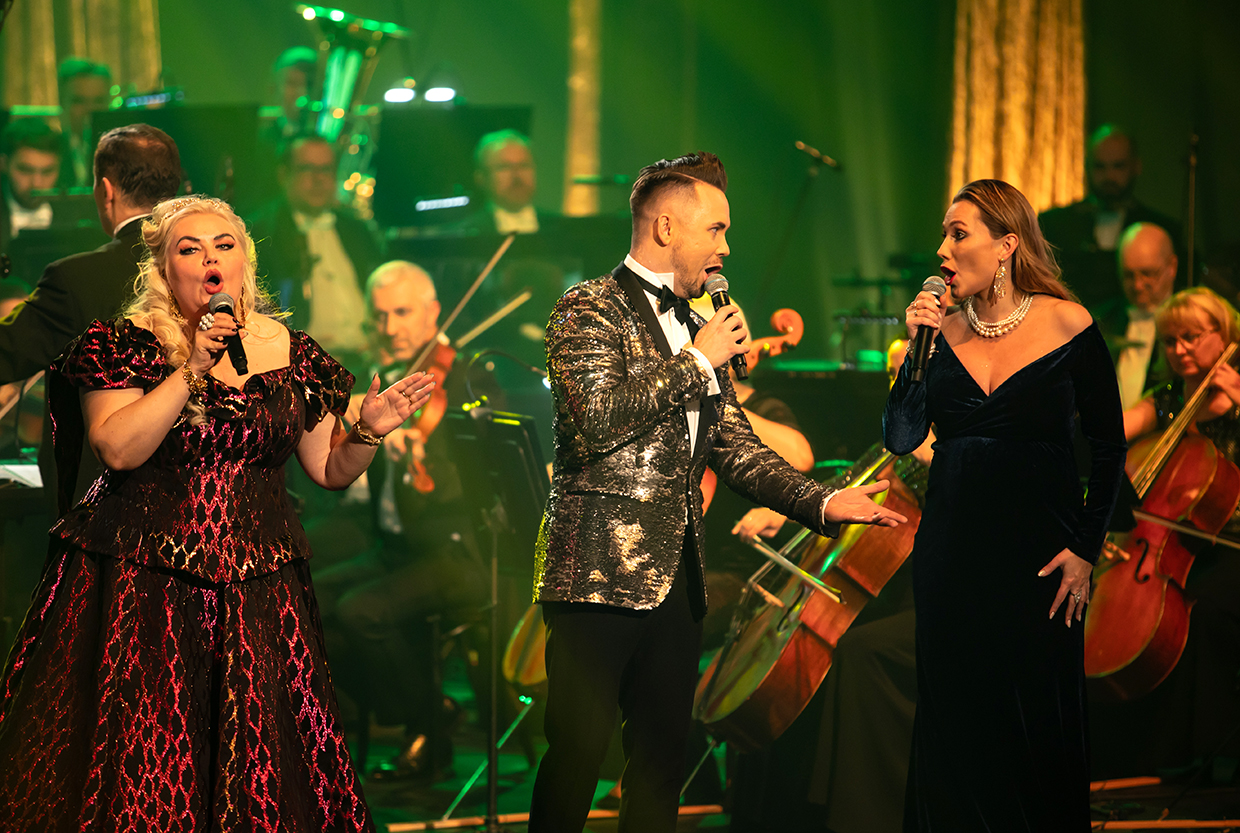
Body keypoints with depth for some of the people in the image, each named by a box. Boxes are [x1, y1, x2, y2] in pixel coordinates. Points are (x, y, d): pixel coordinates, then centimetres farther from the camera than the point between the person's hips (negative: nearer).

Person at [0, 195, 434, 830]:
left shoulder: (291, 354, 9)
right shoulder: (125, 344, -1)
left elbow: (330, 469, 13)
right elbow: (118, 448, -15)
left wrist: (367, 431, -7)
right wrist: (193, 368, -16)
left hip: (256, 588, 3)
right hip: (139, 584, -3)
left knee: (256, 766, 0)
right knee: (138, 765, -5)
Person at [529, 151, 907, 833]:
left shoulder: (692, 328, 20)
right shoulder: (589, 310, -5)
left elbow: (735, 446, 18)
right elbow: (599, 421, -20)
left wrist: (820, 501, 3)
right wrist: (696, 361, -10)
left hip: (676, 580, 8)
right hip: (600, 573, -8)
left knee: (662, 752, 9)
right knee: (578, 753, -8)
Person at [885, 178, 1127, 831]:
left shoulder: (1069, 326, -6)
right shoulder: (942, 329, 2)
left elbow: (1108, 446, 1)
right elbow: (900, 438, -3)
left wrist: (1086, 548, -4)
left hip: (1039, 556, -3)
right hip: (952, 554, 3)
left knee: (1038, 722, 2)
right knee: (953, 722, 8)